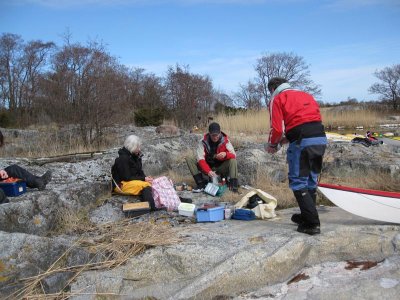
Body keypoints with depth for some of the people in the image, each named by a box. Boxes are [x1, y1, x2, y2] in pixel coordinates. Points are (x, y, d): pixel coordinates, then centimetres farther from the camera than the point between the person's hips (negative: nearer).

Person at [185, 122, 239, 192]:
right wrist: (208, 171, -37)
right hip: (207, 167, 1)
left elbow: (233, 155, -15)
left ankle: (233, 184, -28)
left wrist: (226, 154, -39)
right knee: (189, 159, -18)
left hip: (220, 167, -1)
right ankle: (201, 183, -24)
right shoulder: (203, 142, -14)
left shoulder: (225, 141, -11)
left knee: (232, 160, -28)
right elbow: (200, 159, -21)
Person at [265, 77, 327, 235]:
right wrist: (287, 138, 24)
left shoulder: (277, 99, 7)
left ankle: (312, 223, 2)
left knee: (298, 182, 3)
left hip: (302, 142, -7)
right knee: (311, 180, 19)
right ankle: (307, 216, 33)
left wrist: (272, 144, 14)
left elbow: (278, 129, -5)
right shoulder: (306, 95, 27)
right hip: (321, 138, 7)